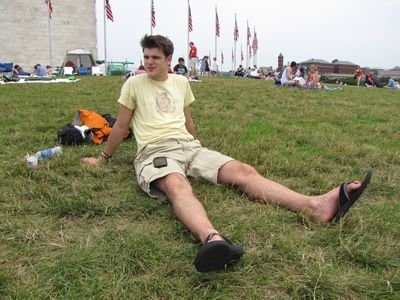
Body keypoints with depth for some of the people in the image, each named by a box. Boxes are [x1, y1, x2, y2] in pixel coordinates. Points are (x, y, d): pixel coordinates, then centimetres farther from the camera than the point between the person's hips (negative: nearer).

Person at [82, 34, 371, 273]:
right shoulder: (134, 84, 9)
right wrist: (103, 159, 22)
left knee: (244, 171, -19)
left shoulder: (181, 82, 20)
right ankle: (213, 238, -72)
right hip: (155, 152, -4)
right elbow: (121, 126, 16)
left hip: (190, 146, 4)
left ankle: (316, 204, -36)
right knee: (177, 186, -41)